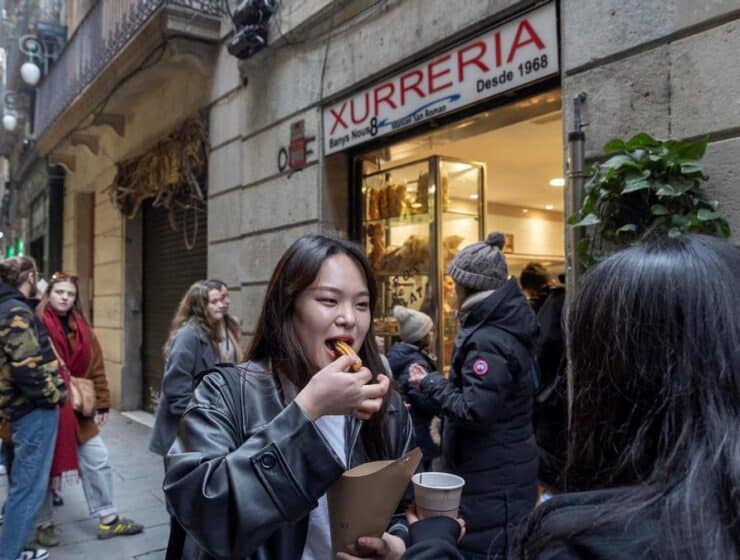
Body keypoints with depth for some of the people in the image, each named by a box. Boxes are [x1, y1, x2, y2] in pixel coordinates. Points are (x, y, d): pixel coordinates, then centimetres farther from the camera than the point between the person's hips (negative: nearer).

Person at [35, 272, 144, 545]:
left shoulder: (81, 328, 7)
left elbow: (96, 368, 7)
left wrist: (101, 405, 4)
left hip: (78, 409, 6)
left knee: (98, 461, 9)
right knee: (45, 465, 9)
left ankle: (108, 519, 22)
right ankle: (44, 524, 28)